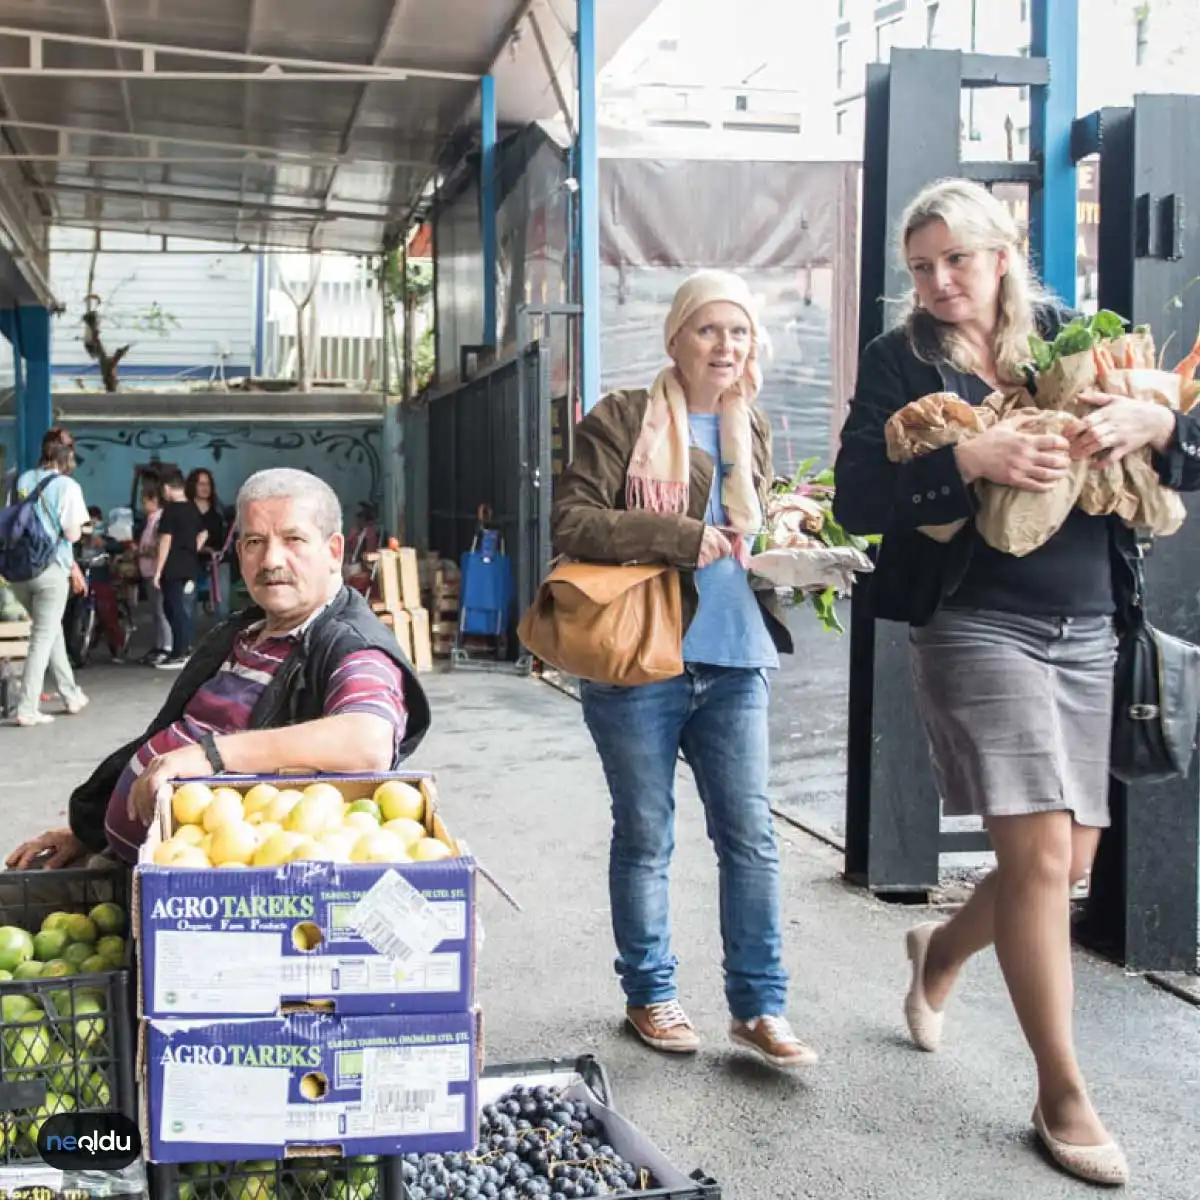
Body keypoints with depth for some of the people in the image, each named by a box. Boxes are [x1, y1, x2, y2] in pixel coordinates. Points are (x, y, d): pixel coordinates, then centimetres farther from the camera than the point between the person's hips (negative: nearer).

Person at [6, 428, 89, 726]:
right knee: (43, 639, 1)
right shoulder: (67, 486, -10)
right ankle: (27, 710, -3)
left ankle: (71, 696, 28)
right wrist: (78, 528, 10)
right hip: (50, 570, -6)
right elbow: (72, 534, -16)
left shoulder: (23, 481, 7)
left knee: (51, 632, 20)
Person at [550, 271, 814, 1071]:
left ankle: (760, 1005, 15)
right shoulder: (621, 421, -3)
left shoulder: (751, 429, 13)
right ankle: (650, 995, 24)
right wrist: (679, 536, -20)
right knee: (646, 837, 9)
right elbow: (572, 524, -12)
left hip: (735, 660, 5)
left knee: (751, 835, 4)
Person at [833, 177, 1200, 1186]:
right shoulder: (900, 361, 1)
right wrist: (970, 460, -21)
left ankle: (942, 952, 39)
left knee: (1069, 863, 9)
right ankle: (1063, 1096, 5)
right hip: (978, 624, -4)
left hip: (1086, 630, 4)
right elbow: (856, 501, -9)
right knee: (1040, 853, -10)